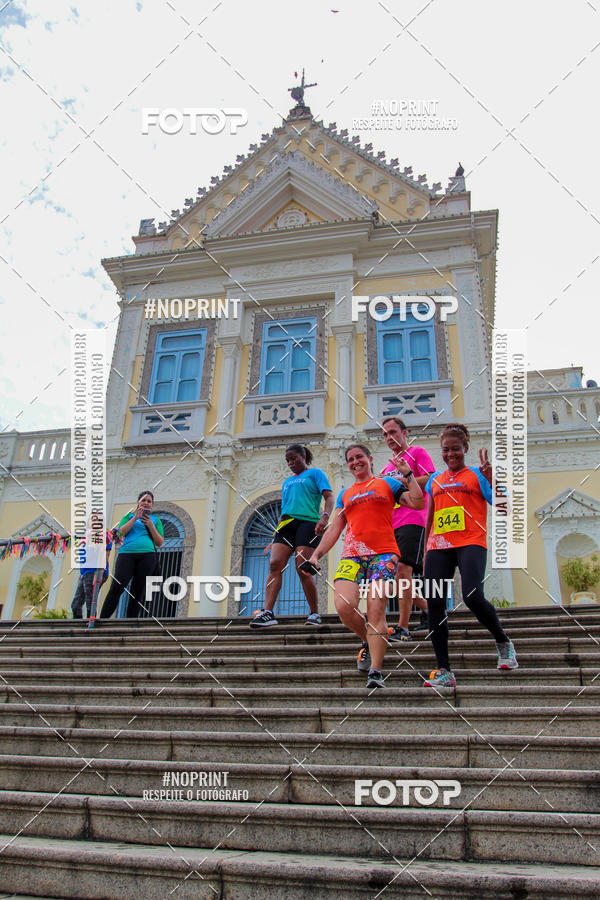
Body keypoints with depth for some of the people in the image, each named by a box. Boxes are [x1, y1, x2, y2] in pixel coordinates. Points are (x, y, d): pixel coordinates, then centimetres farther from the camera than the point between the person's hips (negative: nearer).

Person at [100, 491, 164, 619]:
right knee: (116, 588, -15)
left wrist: (151, 526, 0)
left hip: (147, 555, 1)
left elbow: (159, 542, 13)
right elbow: (120, 532, 4)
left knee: (138, 591, -2)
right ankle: (102, 619, -14)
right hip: (127, 553, -1)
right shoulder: (129, 516, 21)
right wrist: (135, 518, -2)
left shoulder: (155, 520, 21)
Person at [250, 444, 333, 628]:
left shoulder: (315, 473, 12)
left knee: (302, 569, -12)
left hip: (308, 522, -5)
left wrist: (324, 516, -20)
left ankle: (314, 614, 2)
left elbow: (329, 497, -1)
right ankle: (267, 612, -17)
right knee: (275, 564, -12)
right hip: (287, 524, 6)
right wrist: (274, 540, 21)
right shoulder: (287, 482, 29)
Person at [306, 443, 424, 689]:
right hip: (351, 555, 3)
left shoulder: (387, 483, 15)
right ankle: (368, 642, 14)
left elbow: (418, 503, 4)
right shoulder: (345, 494, 24)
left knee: (376, 610, -15)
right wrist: (317, 554, 12)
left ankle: (375, 672, -11)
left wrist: (408, 474, 0)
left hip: (383, 553, -3)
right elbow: (334, 528, 22)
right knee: (344, 607, -15)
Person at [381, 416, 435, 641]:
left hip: (413, 520, -8)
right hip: (392, 525, 8)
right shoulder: (387, 467, 25)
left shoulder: (417, 452, 5)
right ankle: (427, 611, 26)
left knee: (403, 568, -19)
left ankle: (402, 628, -19)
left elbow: (431, 480, -9)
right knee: (398, 573, 7)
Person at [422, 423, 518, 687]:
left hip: (470, 543, -4)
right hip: (439, 546, 5)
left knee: (473, 596, -24)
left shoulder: (476, 475, 8)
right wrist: (426, 551, 20)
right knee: (434, 604, -7)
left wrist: (490, 477, -14)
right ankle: (444, 671, 1)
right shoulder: (435, 479, 19)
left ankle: (503, 643, 6)